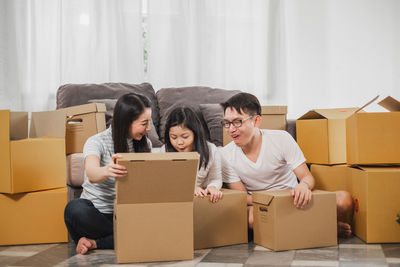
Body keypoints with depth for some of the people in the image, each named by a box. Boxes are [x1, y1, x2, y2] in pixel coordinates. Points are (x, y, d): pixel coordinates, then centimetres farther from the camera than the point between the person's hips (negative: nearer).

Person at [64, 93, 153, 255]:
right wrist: (106, 171, -55)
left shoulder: (144, 144, 6)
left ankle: (94, 243, -17)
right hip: (96, 209, -3)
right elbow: (92, 174, -32)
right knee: (75, 209, -37)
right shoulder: (97, 142, -11)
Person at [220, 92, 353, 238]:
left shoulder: (281, 139, -9)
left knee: (344, 199, -27)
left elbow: (308, 177, -8)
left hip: (293, 199, -1)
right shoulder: (226, 155, -6)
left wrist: (303, 186, -34)